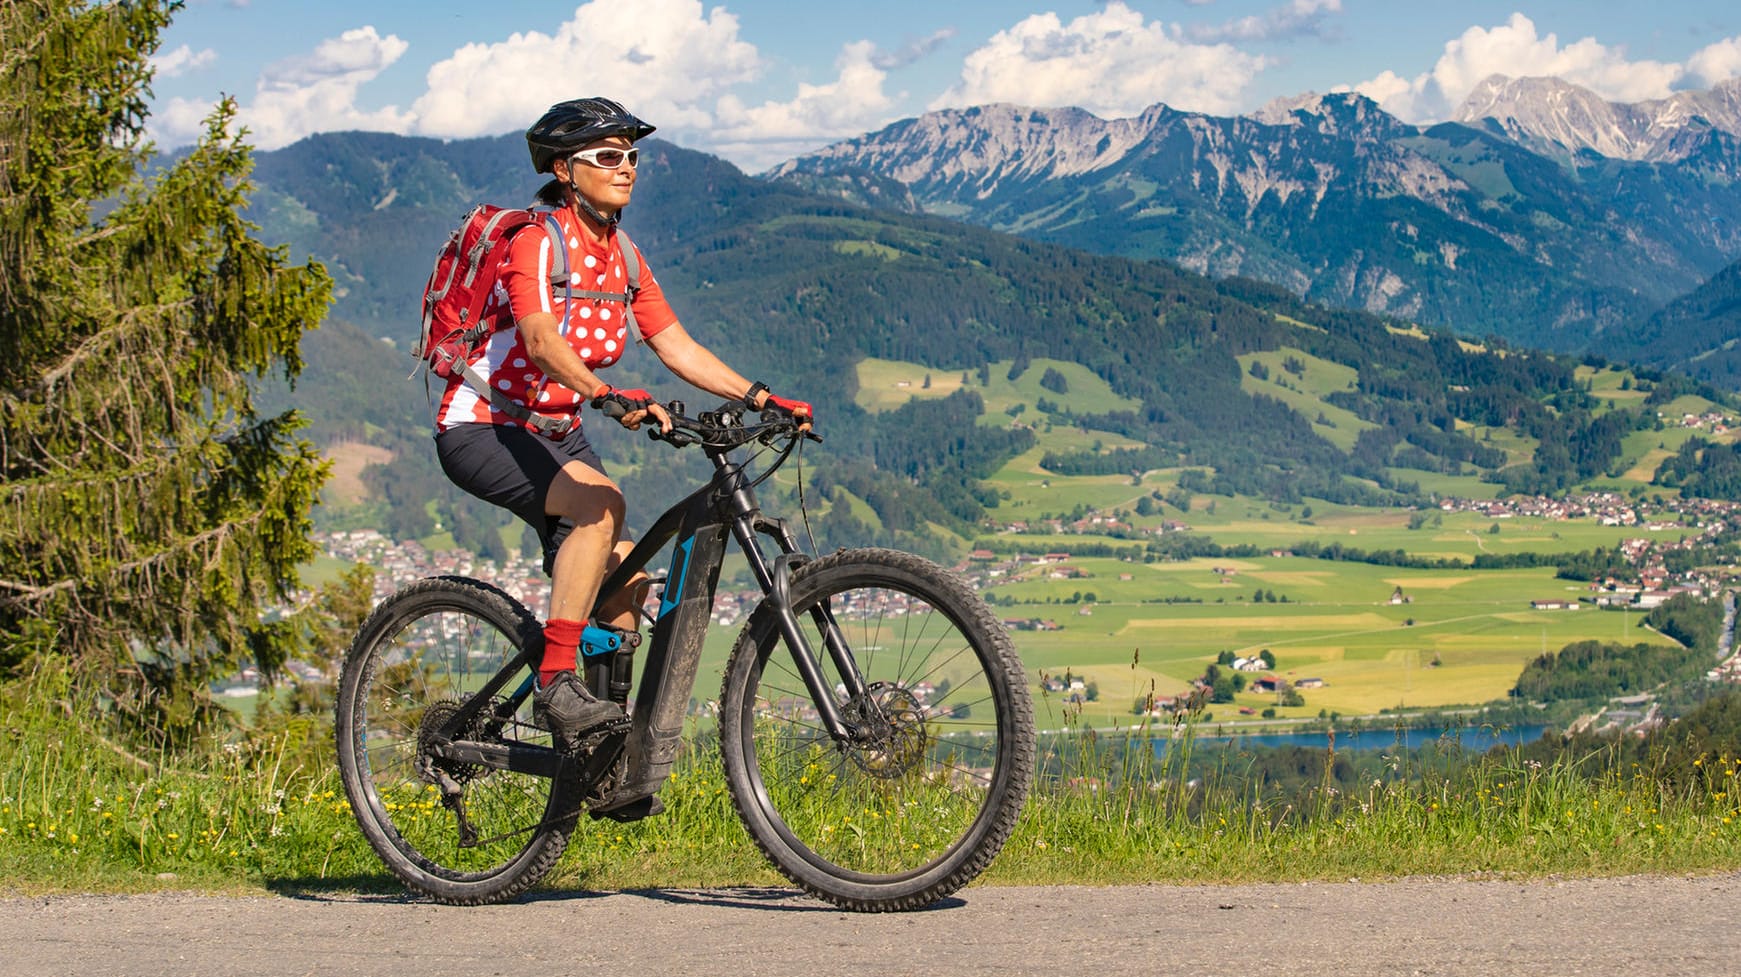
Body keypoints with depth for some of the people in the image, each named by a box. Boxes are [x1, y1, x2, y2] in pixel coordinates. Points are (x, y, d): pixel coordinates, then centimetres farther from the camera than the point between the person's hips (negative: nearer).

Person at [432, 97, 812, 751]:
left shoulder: (621, 256, 6)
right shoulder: (537, 240, -18)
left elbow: (677, 348, 2)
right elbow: (541, 340, -35)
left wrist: (761, 398, -10)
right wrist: (609, 396, -52)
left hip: (557, 433, 8)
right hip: (482, 428, -8)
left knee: (624, 580, -2)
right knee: (600, 501, -33)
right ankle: (557, 686, -33)